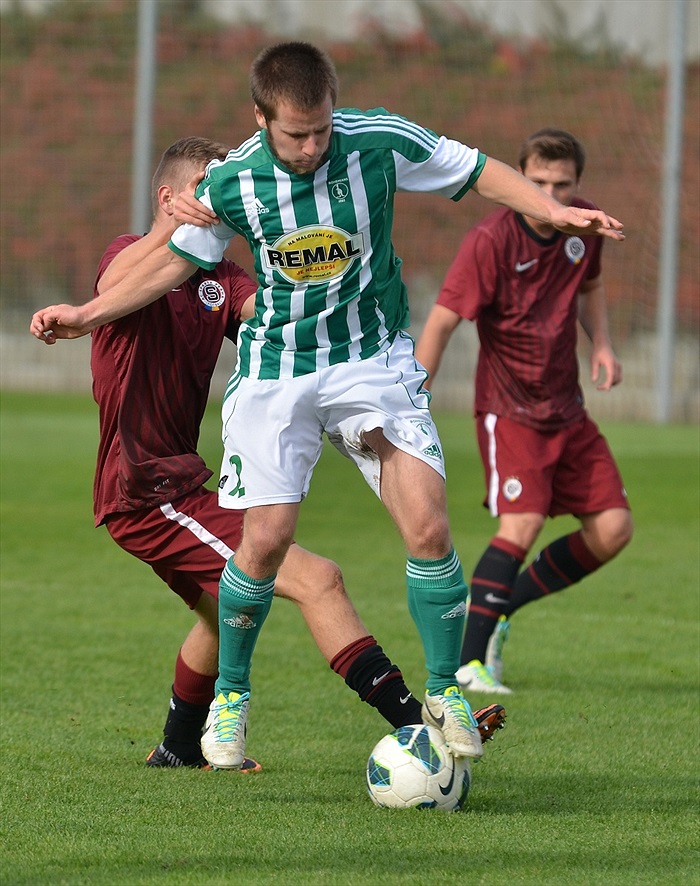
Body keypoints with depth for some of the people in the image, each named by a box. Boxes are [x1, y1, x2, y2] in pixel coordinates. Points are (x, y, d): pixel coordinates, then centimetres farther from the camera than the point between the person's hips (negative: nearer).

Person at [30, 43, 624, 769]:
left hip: (373, 359, 0)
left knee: (427, 527, -13)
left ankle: (445, 693, 5)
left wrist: (553, 210, -14)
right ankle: (229, 696, 17)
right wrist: (87, 315, 3)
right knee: (266, 539, -5)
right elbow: (177, 261, 6)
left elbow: (476, 171, 0)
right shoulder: (231, 182, -10)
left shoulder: (380, 143, -14)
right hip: (275, 372, 0)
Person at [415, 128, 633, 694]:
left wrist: (602, 344, 2)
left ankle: (498, 608, 15)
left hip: (567, 408, 7)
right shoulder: (491, 242, -20)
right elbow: (441, 323, -19)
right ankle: (470, 660, -20)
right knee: (522, 522, -24)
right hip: (509, 408, -7)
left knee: (613, 529, 0)